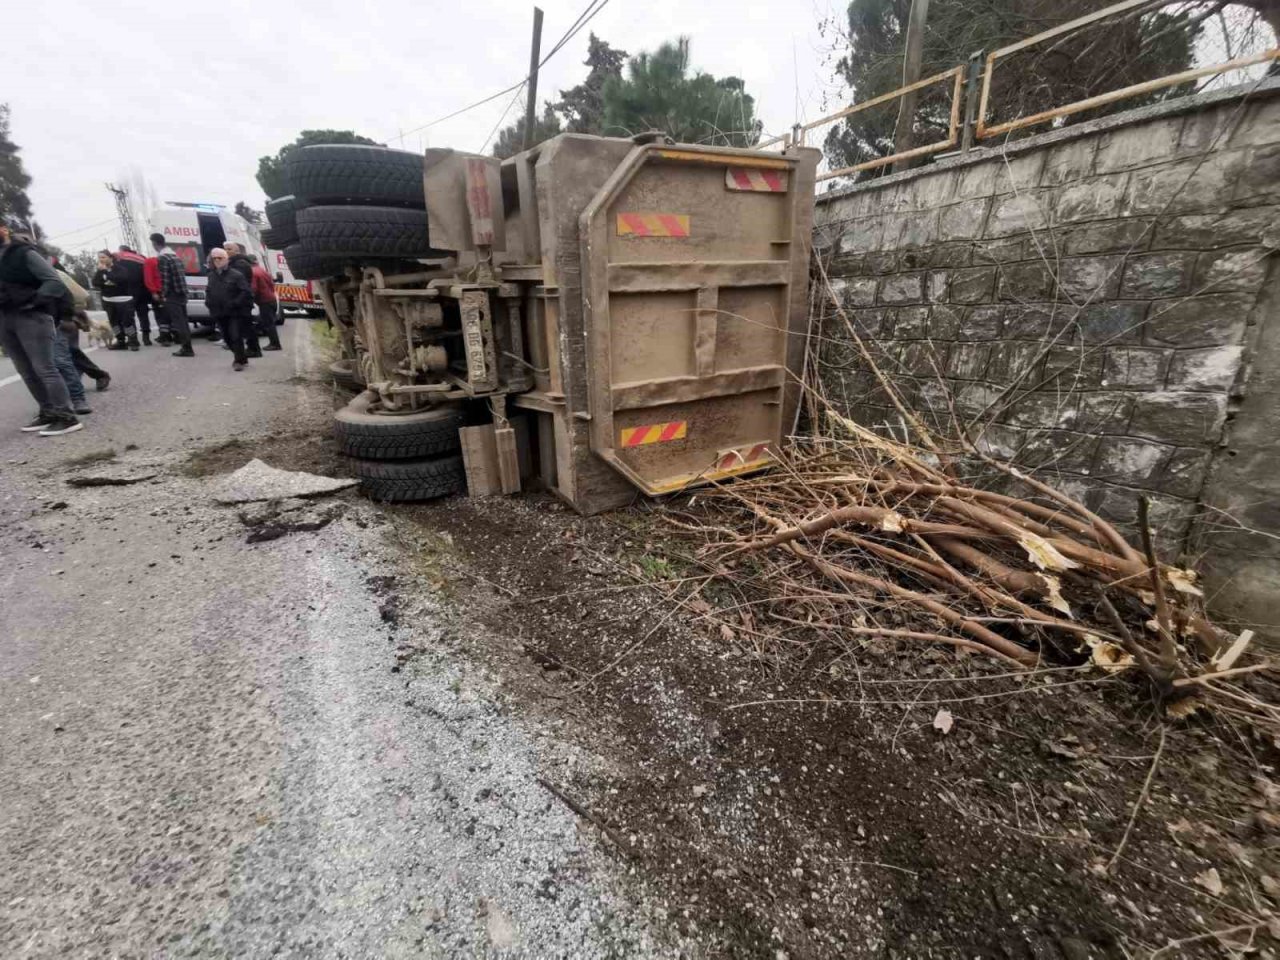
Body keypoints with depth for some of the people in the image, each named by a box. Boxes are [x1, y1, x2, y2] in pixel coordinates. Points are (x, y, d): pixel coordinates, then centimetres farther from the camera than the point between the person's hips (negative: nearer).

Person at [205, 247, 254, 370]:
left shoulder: (236, 275, -7)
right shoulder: (212, 276, 13)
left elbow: (246, 292, -13)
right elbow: (208, 291, 24)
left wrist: (235, 303, -18)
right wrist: (209, 302, 7)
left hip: (235, 312, -7)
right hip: (220, 314, 7)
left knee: (236, 336, -11)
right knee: (227, 337, 10)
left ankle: (239, 360, -2)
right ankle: (241, 358, 22)